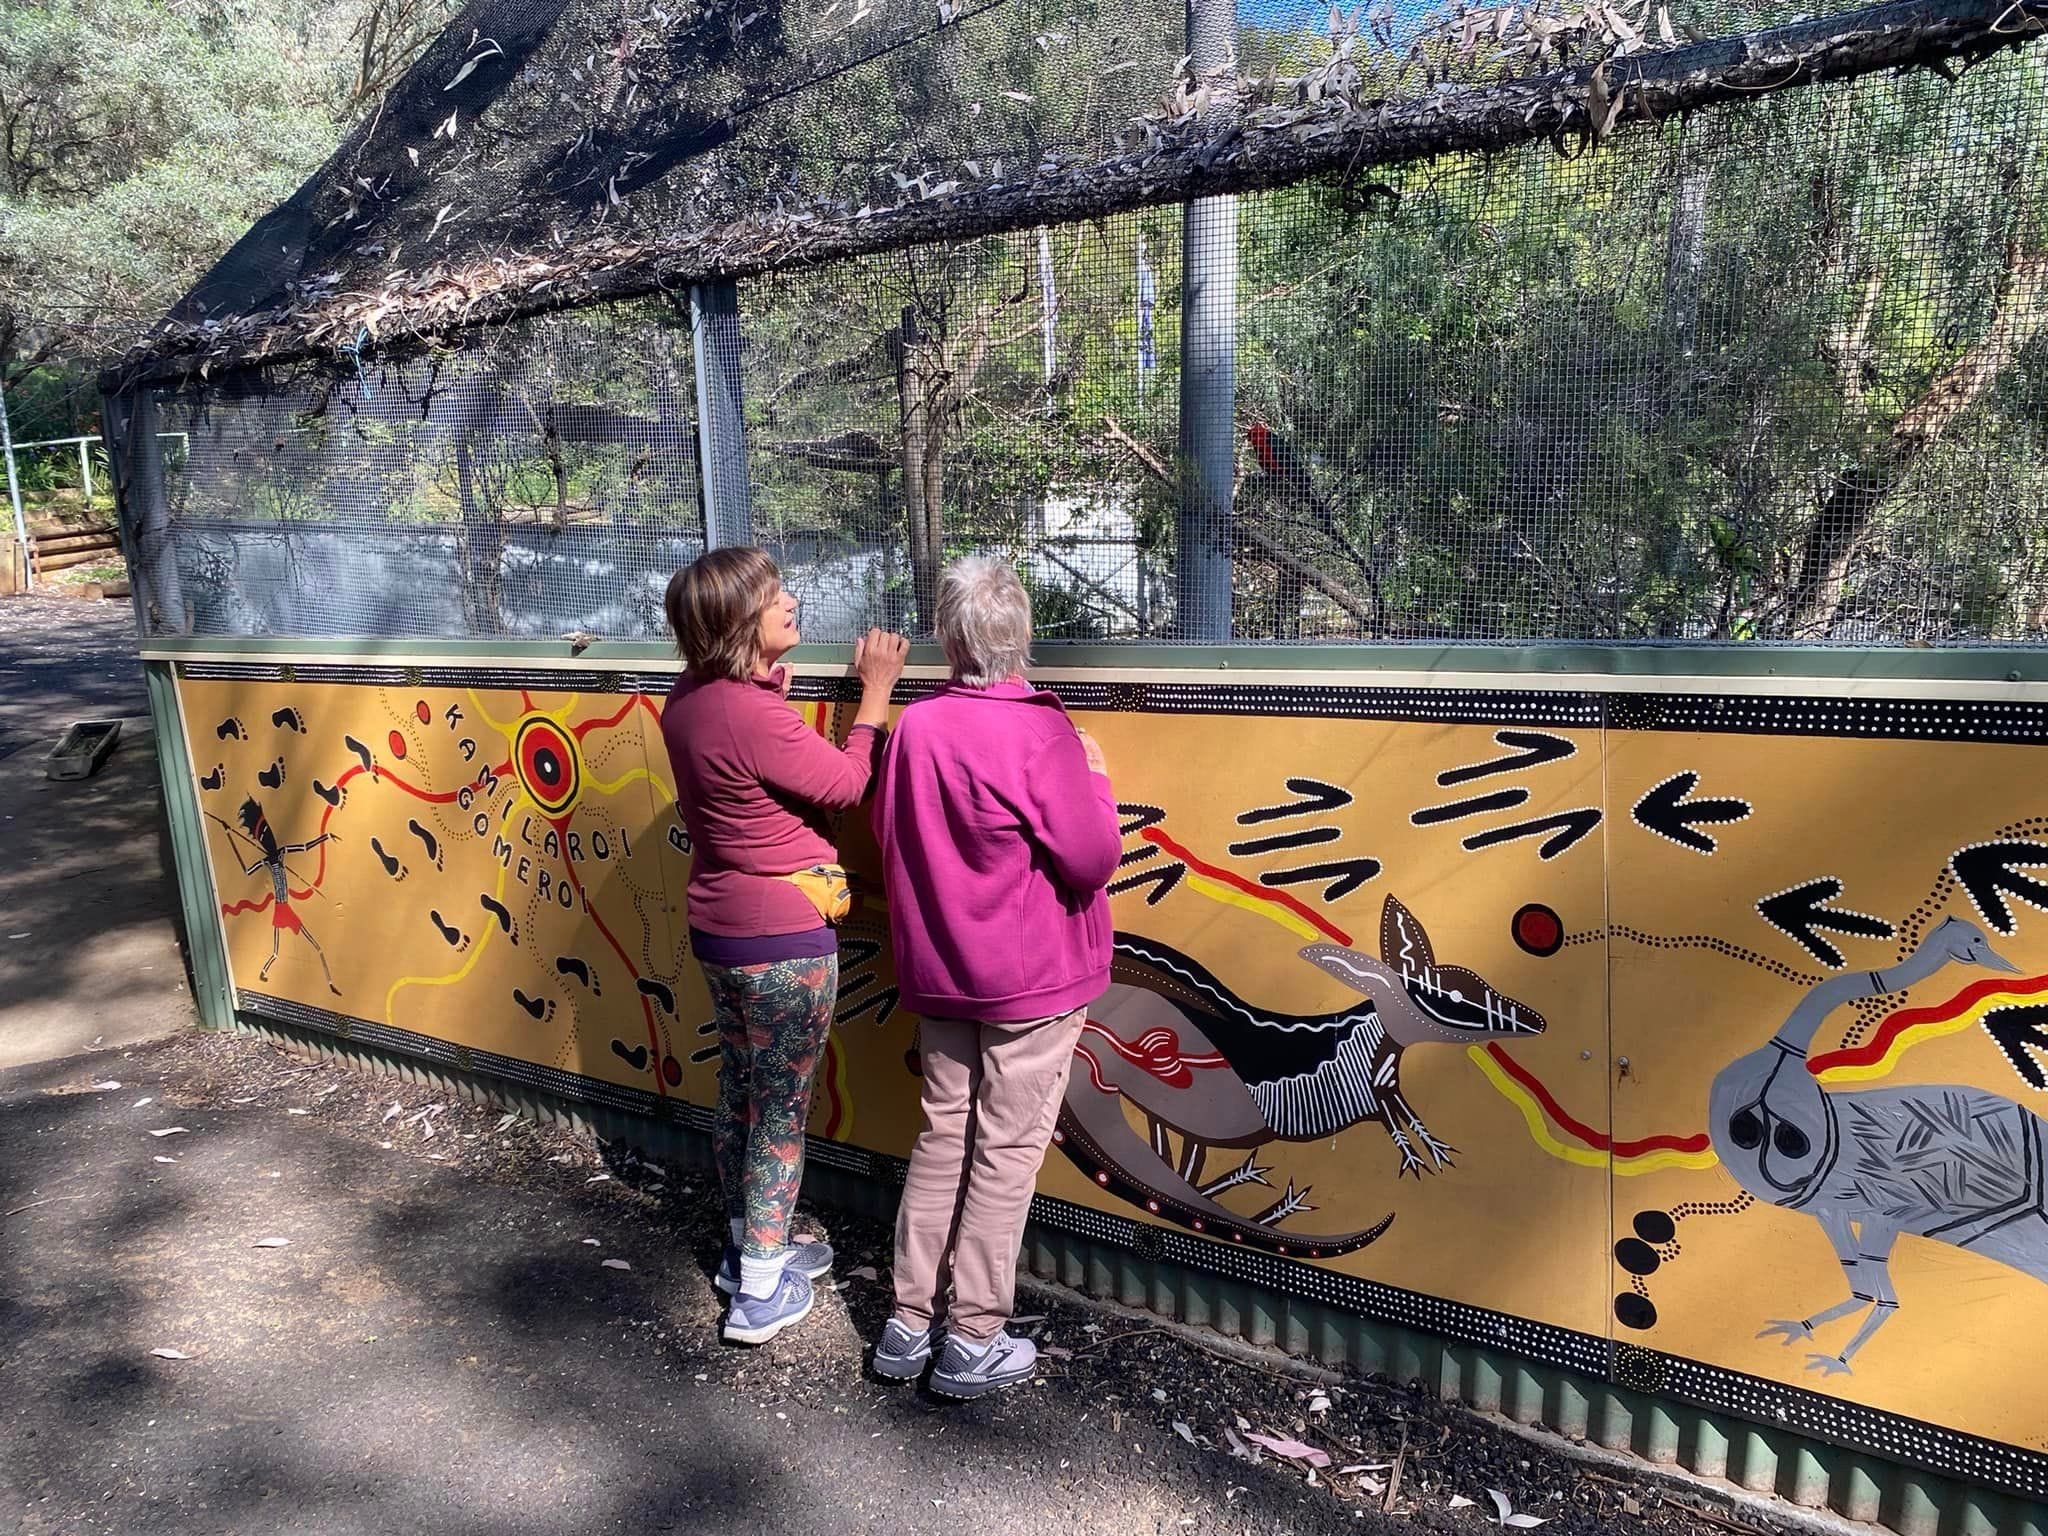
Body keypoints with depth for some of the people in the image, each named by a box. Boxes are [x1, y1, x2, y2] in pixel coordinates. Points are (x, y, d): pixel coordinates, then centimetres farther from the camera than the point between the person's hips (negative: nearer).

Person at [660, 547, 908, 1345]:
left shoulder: (687, 701, 1)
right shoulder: (752, 716, -26)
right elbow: (846, 784, -13)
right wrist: (876, 689, -6)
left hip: (718, 928, 9)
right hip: (784, 940, -9)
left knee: (740, 1096, 20)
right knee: (782, 1111, 5)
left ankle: (749, 1249, 38)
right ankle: (760, 1293, 18)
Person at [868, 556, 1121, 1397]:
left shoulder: (915, 726, -3)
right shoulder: (1040, 731, -19)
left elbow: (888, 835, 10)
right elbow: (1093, 861, -15)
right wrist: (1094, 778, -1)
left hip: (939, 972, 5)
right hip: (1032, 978, -5)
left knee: (942, 1133, 16)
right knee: (1007, 1150, 6)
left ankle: (906, 1323, 24)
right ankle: (974, 1343, 16)